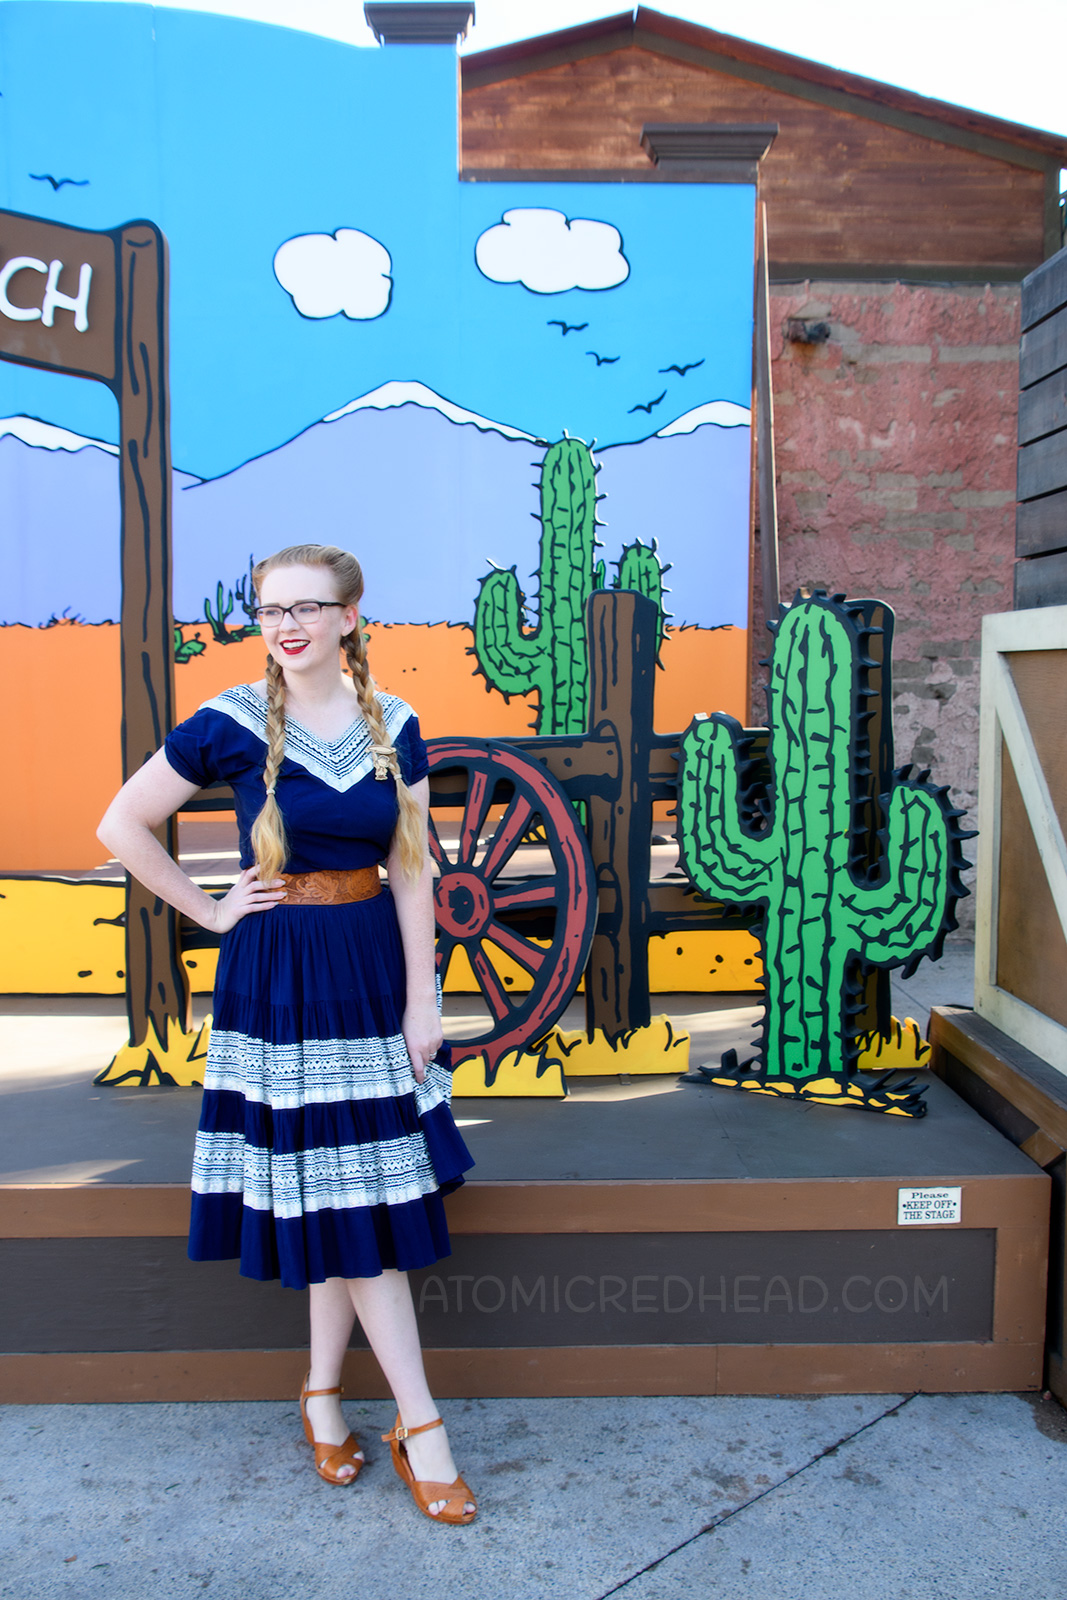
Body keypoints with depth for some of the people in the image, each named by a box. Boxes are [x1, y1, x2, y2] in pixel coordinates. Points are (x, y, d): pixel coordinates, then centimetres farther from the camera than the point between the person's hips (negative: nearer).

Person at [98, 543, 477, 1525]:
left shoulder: (394, 726, 1)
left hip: (373, 970, 3)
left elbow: (412, 870, 0)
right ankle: (419, 1424, 12)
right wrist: (210, 911, -3)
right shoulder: (231, 725, -8)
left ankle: (323, 1392, 30)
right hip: (277, 976, -3)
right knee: (344, 1196, 1)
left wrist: (421, 1000, -3)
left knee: (348, 1190, 10)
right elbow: (123, 826, -1)